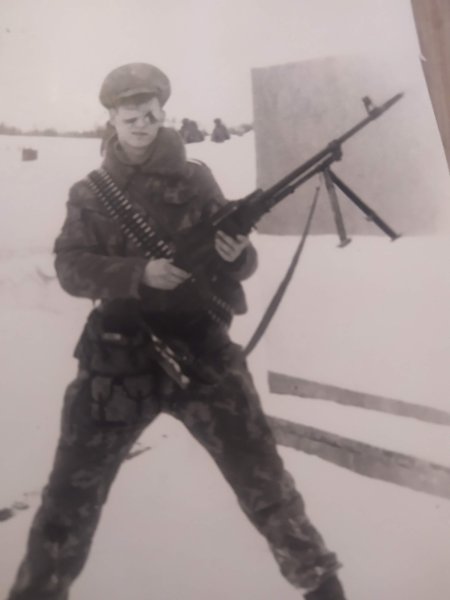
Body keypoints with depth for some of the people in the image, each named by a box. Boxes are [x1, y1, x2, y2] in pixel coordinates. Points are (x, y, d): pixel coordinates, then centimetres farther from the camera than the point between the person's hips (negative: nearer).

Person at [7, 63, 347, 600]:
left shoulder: (195, 179, 3)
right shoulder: (90, 193, 5)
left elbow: (238, 265, 3)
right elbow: (70, 267, -7)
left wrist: (238, 253, -21)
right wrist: (139, 273, -23)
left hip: (200, 346, 0)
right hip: (120, 356, 1)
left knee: (259, 473, 2)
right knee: (73, 488, 8)